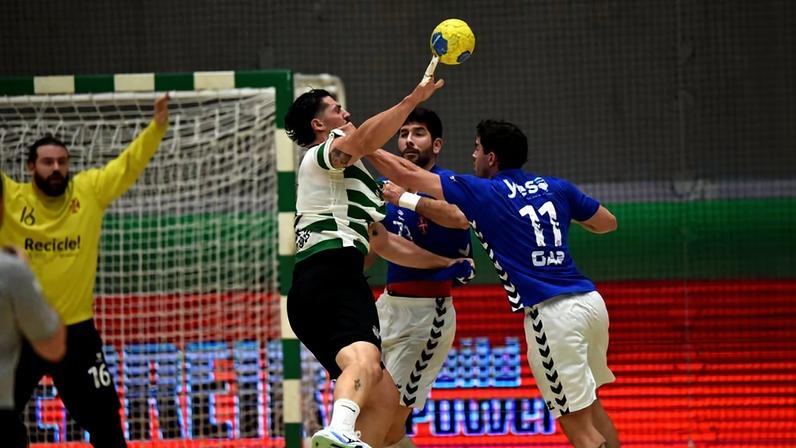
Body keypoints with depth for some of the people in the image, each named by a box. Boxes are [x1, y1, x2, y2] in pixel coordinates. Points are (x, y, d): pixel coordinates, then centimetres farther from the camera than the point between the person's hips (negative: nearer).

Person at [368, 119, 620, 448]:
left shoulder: (481, 193, -1)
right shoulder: (554, 187, 13)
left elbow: (404, 174, 0)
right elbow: (608, 222, 23)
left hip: (551, 315, -7)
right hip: (590, 301, 7)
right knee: (589, 408, 21)